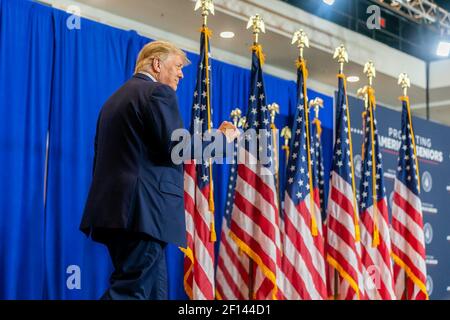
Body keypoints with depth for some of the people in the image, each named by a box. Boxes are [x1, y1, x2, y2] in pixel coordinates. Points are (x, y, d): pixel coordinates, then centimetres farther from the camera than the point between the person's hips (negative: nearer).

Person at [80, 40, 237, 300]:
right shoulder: (158, 92, -6)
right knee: (132, 290, -9)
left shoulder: (117, 97, 22)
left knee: (154, 290, 12)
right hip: (144, 210, -9)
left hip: (114, 208, 9)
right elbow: (177, 148, -15)